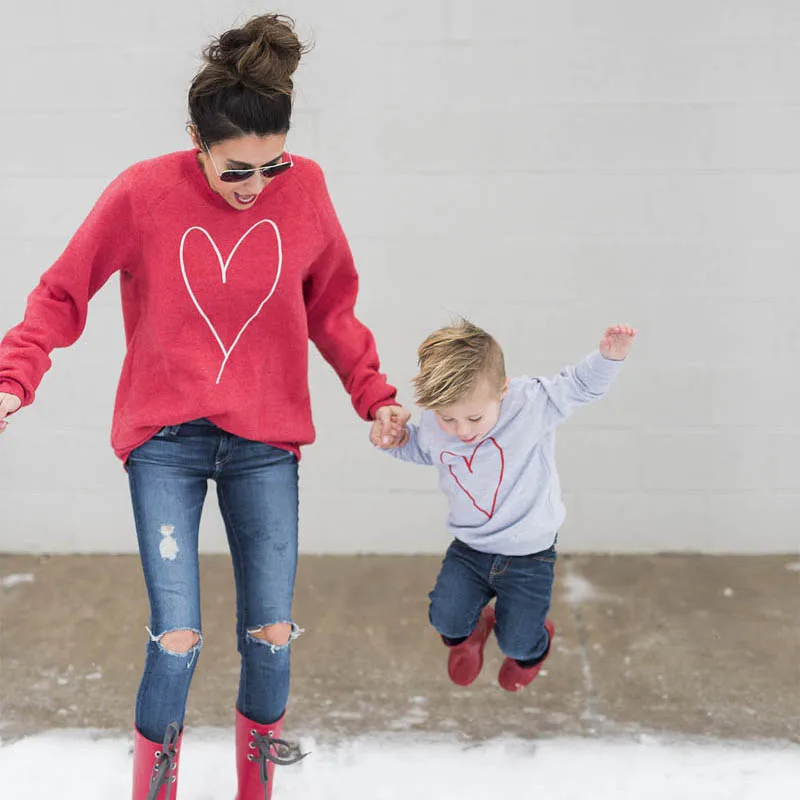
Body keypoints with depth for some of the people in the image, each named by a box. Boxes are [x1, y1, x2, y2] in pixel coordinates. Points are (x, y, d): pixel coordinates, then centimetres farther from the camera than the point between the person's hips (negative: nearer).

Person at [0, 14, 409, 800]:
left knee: (271, 634, 3)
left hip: (265, 444, 2)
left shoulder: (304, 189, -5)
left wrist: (374, 394, 0)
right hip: (164, 441, -2)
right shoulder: (143, 193, -12)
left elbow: (330, 307, 8)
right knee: (177, 638, -7)